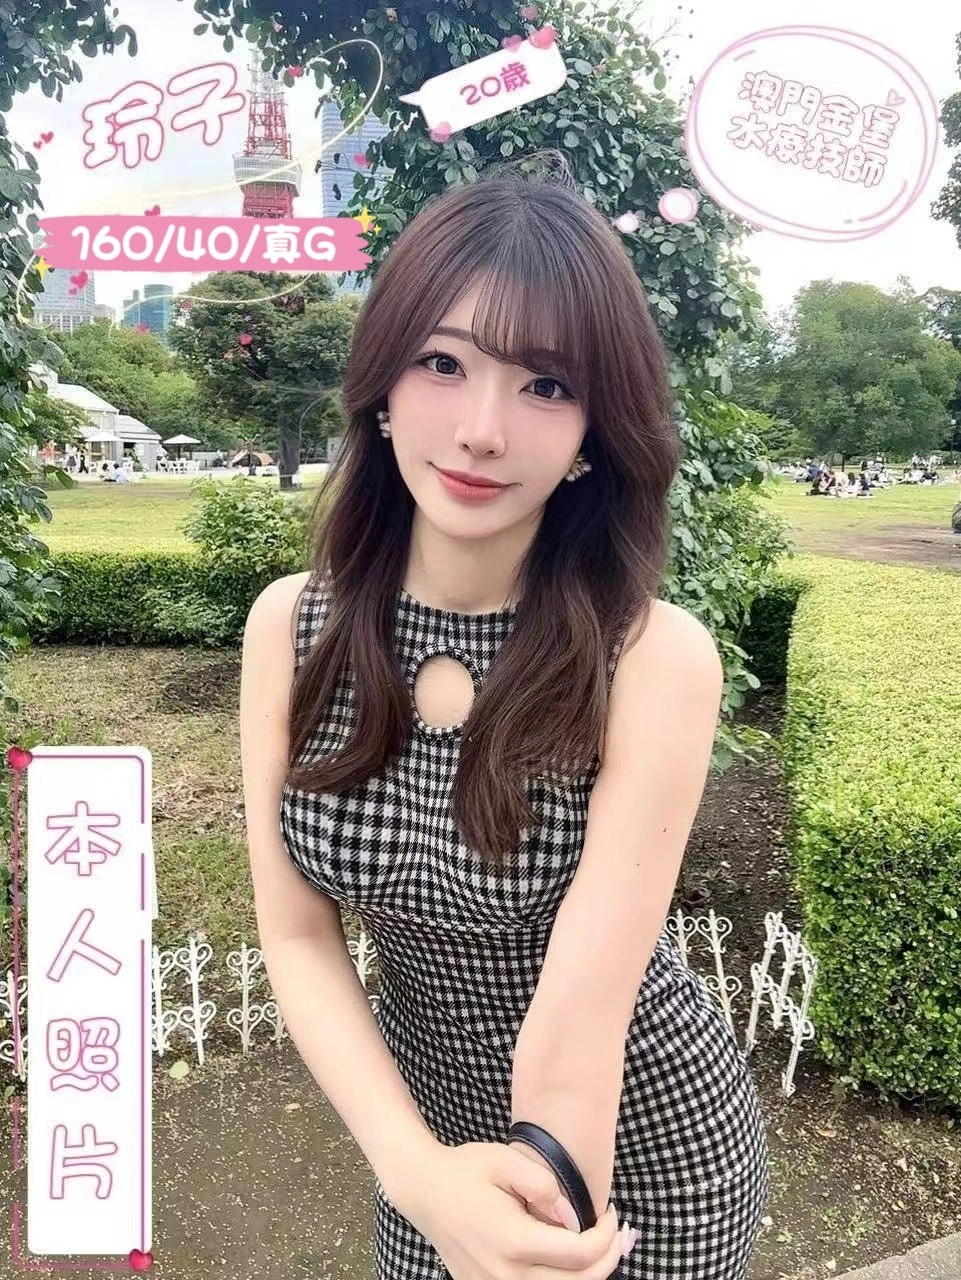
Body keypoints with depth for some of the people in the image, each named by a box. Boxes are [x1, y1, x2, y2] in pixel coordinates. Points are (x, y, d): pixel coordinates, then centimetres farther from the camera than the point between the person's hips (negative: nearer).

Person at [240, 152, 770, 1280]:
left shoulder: (656, 659, -27)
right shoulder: (289, 625, -15)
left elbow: (572, 1035, -28)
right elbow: (296, 939, -13)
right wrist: (419, 1169, -26)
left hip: (643, 1133, -2)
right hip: (427, 1114, 3)